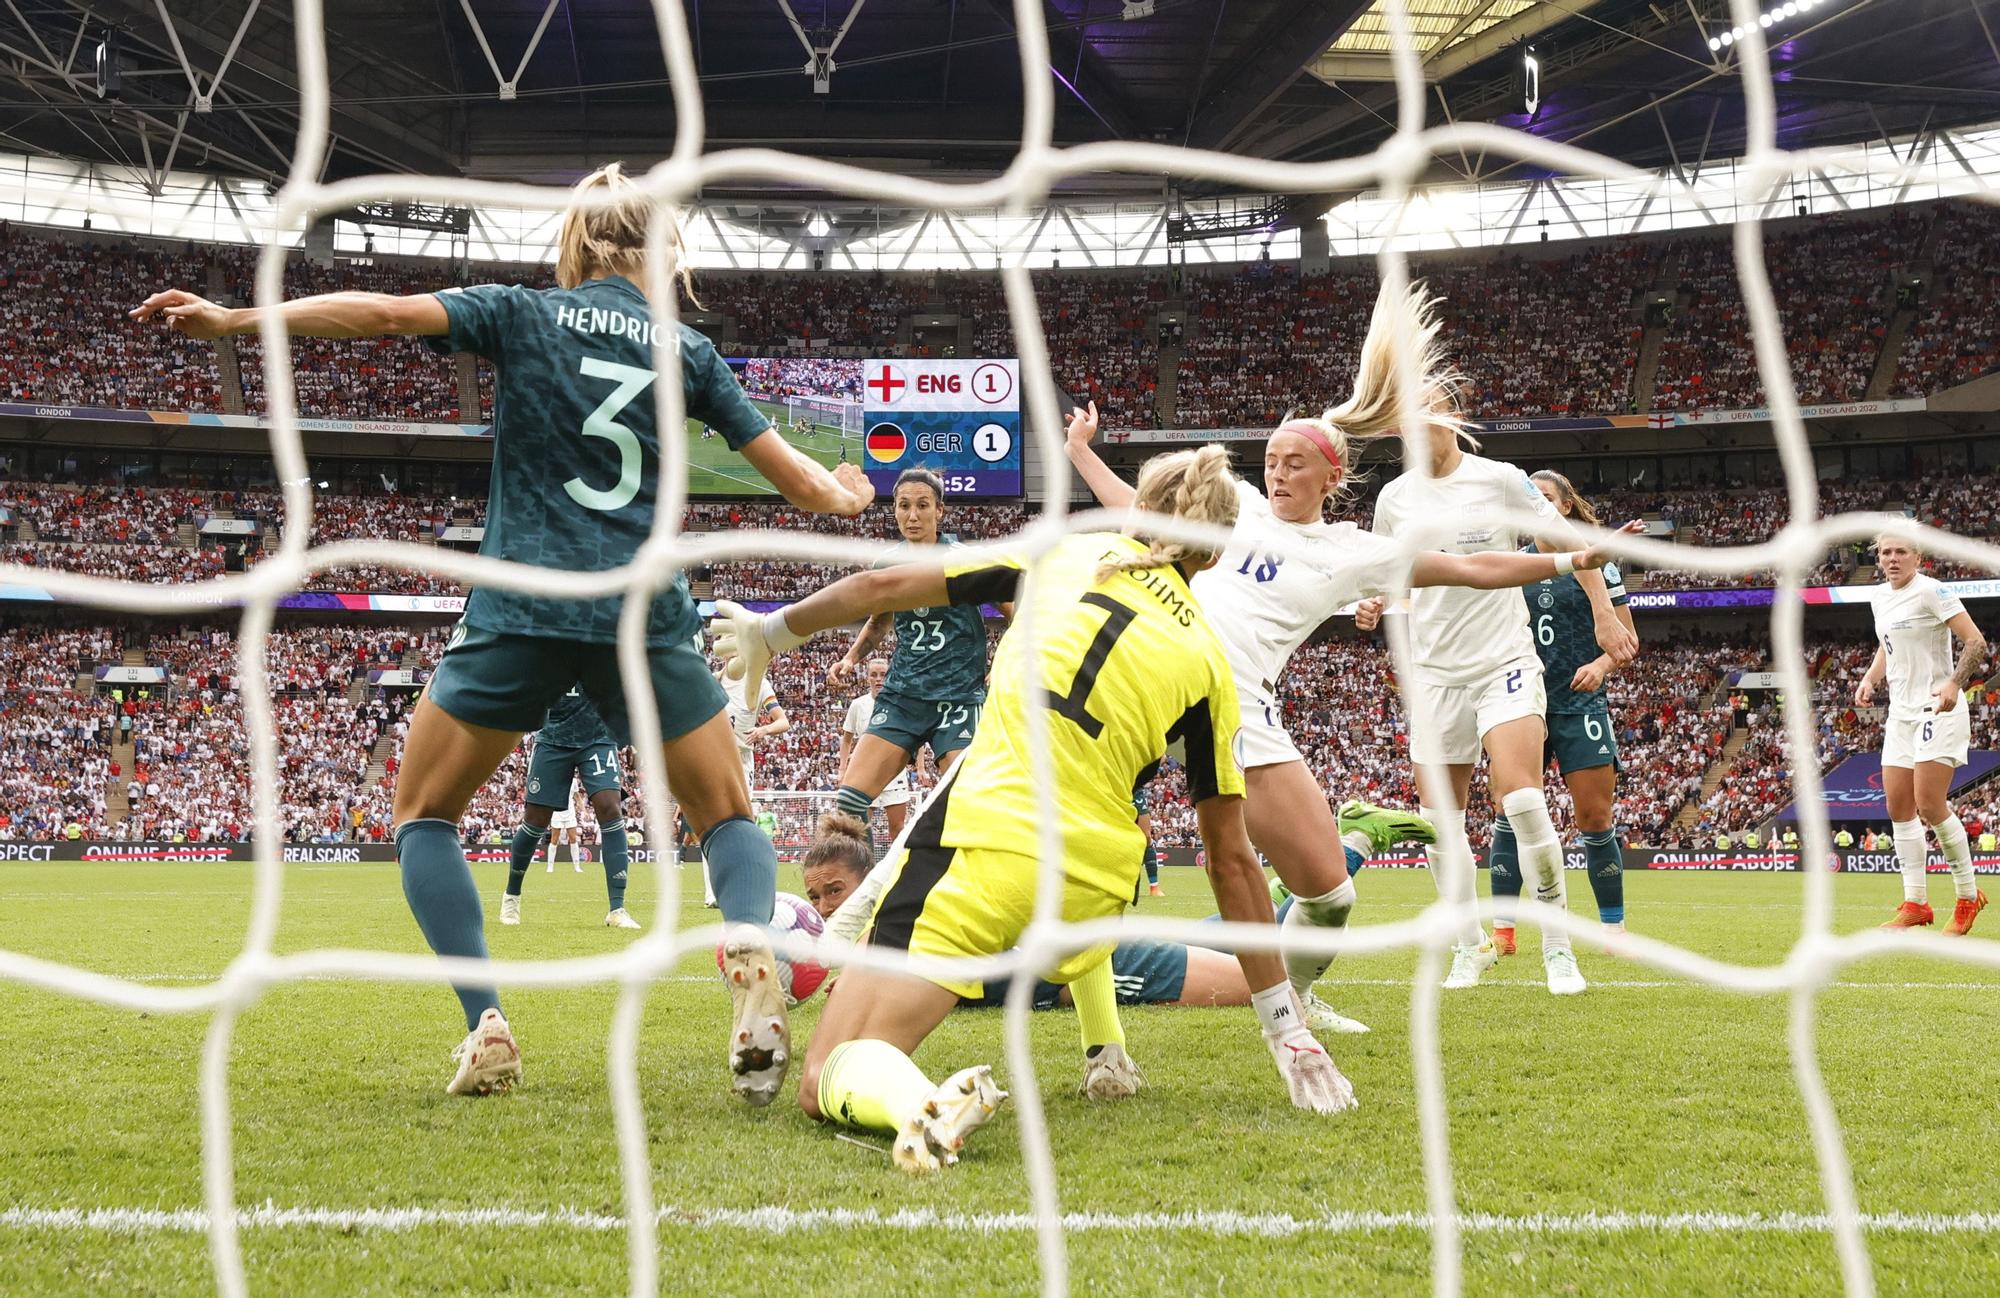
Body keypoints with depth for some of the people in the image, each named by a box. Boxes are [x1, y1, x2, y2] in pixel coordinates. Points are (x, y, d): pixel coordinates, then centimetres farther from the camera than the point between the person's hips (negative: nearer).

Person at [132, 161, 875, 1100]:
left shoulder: (524, 314, 6)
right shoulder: (687, 349, 11)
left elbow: (387, 313, -8)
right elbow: (797, 481, 13)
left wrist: (233, 320, -7)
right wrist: (844, 496, 35)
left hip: (521, 609, -2)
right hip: (646, 617, 2)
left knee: (424, 813, 16)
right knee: (727, 817, 15)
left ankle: (487, 1029, -2)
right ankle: (753, 971, -17)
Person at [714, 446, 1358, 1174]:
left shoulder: (1069, 554, 9)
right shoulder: (1207, 661, 10)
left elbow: (885, 585, 10)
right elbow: (1231, 857, 9)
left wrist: (773, 632, 27)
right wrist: (1287, 1033, 13)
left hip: (984, 842, -3)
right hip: (1091, 887, 3)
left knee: (826, 1083, -2)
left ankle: (921, 1104, -35)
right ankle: (1106, 1058, 33)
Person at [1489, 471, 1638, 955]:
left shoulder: (1594, 562, 3)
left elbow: (1627, 637, 4)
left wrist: (1601, 665, -14)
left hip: (1580, 703, -2)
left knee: (1594, 818, -2)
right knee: (1511, 811, -5)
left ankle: (1614, 928, 9)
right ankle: (1503, 931, -1)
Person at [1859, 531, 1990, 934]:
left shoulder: (1930, 591, -12)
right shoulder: (1880, 596, 12)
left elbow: (1976, 641, -15)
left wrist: (1954, 684, -28)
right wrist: (1870, 678, 10)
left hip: (1937, 710, -8)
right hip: (1901, 712, 8)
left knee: (1930, 806, -12)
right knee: (1897, 807, 2)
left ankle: (1968, 896, 3)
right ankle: (1915, 904, 7)